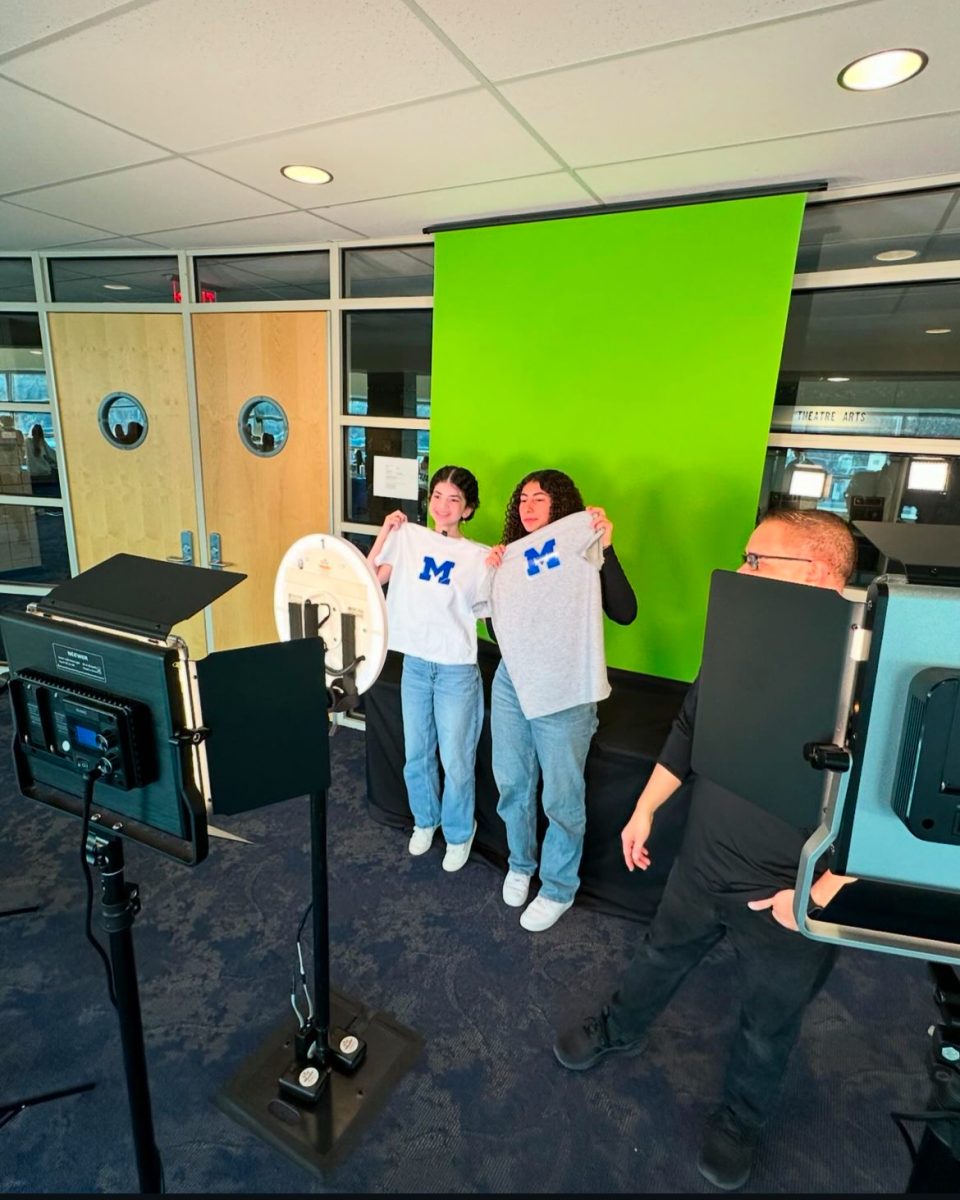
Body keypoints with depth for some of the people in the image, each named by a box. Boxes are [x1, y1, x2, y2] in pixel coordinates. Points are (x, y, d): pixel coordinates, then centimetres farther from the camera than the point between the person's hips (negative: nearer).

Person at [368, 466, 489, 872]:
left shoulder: (477, 556, -6)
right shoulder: (408, 537, -1)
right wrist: (384, 534, -4)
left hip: (457, 670, -3)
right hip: (414, 663, 3)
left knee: (456, 759, 8)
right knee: (416, 753, 17)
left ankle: (459, 833, 32)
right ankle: (425, 820, 42)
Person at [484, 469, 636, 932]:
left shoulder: (582, 553, -8)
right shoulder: (512, 555, 9)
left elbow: (624, 613, -21)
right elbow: (496, 624, 12)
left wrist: (607, 549, -25)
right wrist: (491, 575, 0)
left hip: (564, 691, -5)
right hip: (510, 684, 6)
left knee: (561, 797, 7)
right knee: (511, 785, 18)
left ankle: (558, 888, 28)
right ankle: (520, 865, 41)